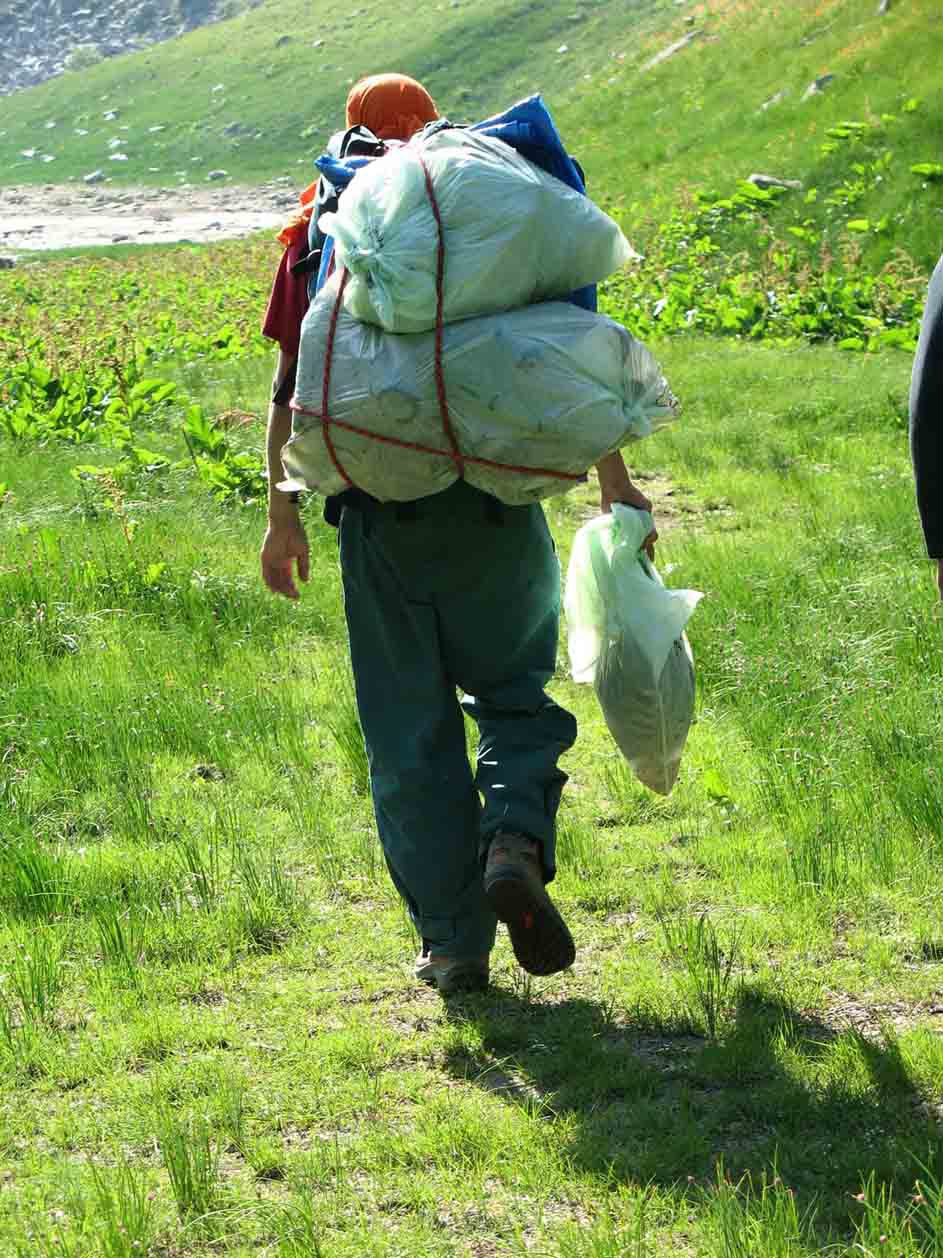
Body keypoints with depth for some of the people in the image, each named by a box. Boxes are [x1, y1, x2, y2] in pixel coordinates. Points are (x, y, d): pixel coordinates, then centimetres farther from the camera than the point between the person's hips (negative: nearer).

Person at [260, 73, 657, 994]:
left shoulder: (321, 228, 9)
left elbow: (291, 385, 5)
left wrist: (282, 513, 10)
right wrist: (615, 483, 6)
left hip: (378, 507, 0)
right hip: (495, 497, 0)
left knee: (409, 722, 7)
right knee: (514, 690, 15)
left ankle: (452, 942, 7)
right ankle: (516, 840, -13)